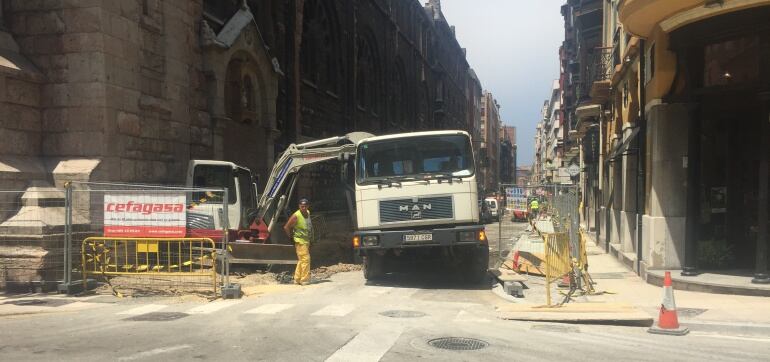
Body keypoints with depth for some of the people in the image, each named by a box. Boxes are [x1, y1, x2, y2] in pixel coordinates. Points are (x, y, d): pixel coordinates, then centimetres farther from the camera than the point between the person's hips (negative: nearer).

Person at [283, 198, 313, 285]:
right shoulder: (296, 216, -18)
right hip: (300, 241, -8)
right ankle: (305, 280, -7)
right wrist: (291, 236, -5)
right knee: (305, 259, -12)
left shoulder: (308, 213, 5)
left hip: (306, 240, 9)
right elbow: (286, 227, -14)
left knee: (301, 260, 13)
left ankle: (297, 279, 21)